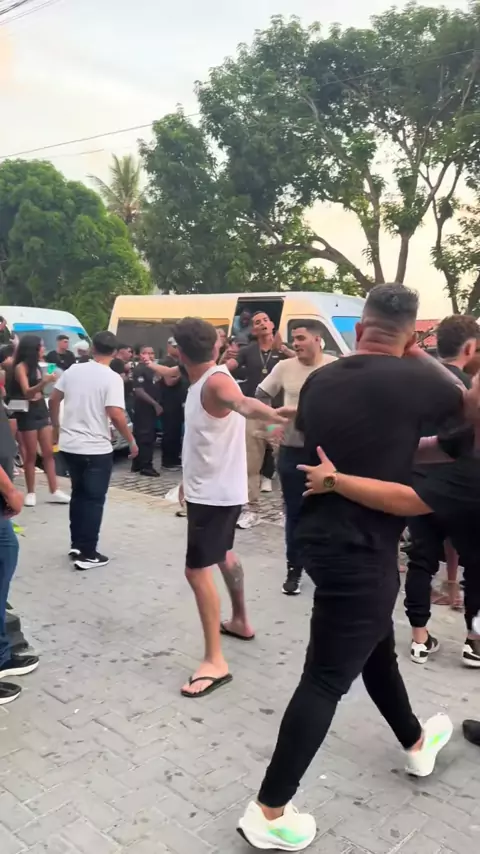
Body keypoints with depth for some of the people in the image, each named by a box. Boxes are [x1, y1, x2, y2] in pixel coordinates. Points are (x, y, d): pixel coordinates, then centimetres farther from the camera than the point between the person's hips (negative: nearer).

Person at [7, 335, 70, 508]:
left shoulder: (36, 366, 13)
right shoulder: (21, 367, -11)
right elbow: (27, 392, -23)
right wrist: (44, 382, -37)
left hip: (41, 410, 8)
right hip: (28, 413, -7)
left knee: (48, 452, 4)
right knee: (31, 455, -3)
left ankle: (54, 491, 5)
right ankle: (31, 493, 6)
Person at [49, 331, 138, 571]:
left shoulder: (73, 370, 3)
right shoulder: (112, 378, -14)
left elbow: (53, 400, 8)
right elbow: (115, 414, -22)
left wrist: (56, 427, 23)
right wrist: (131, 441, -9)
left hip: (70, 445, 6)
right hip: (96, 448, -6)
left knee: (78, 494, 20)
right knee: (94, 500, 5)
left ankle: (76, 545, 26)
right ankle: (87, 554, 9)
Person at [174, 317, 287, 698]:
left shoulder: (216, 381, -25)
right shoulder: (201, 382, 6)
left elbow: (244, 404, -47)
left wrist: (278, 417, -66)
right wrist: (190, 480, 28)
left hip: (216, 493, -10)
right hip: (209, 488, 10)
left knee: (198, 570, -11)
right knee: (223, 554, 25)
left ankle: (215, 662, -5)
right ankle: (241, 621, 44)